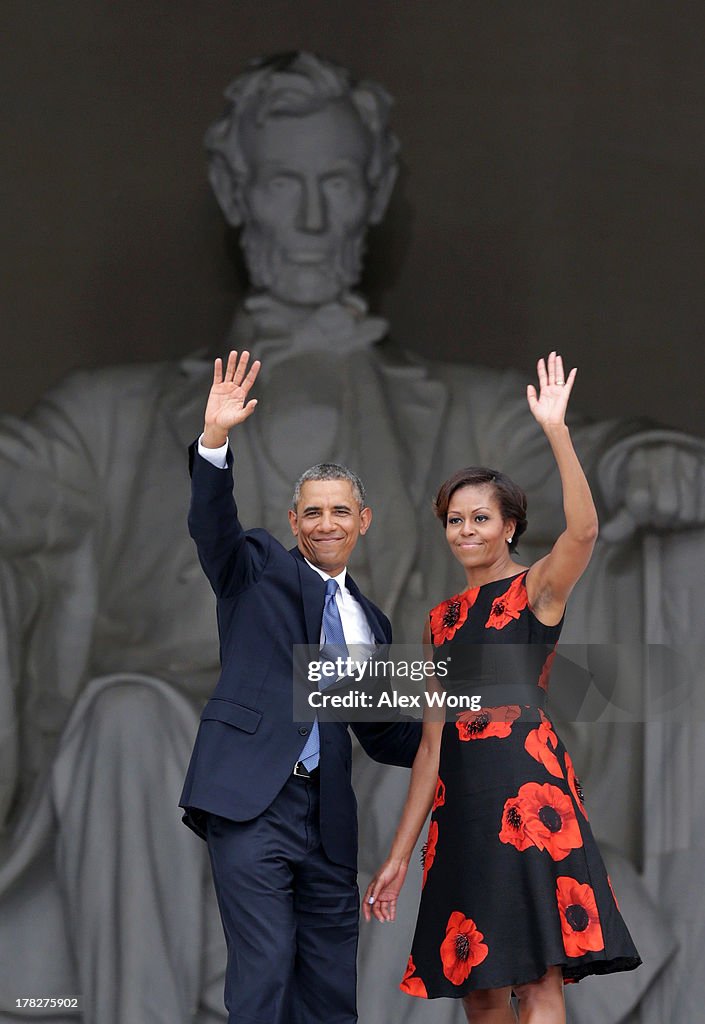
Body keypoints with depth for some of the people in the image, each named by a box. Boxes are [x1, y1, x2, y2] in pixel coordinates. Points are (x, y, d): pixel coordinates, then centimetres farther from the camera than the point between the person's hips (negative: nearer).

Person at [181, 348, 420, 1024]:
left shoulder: (370, 623, 22)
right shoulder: (259, 569, 10)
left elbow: (383, 734, 27)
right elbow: (212, 524, -10)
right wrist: (214, 440, -26)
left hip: (327, 816, 5)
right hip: (252, 800, -5)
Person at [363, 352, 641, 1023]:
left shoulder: (538, 587, 4)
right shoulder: (441, 620, 20)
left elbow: (583, 530, -20)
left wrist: (555, 429, -25)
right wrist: (400, 854, 16)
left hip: (529, 779, -6)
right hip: (460, 793, 6)